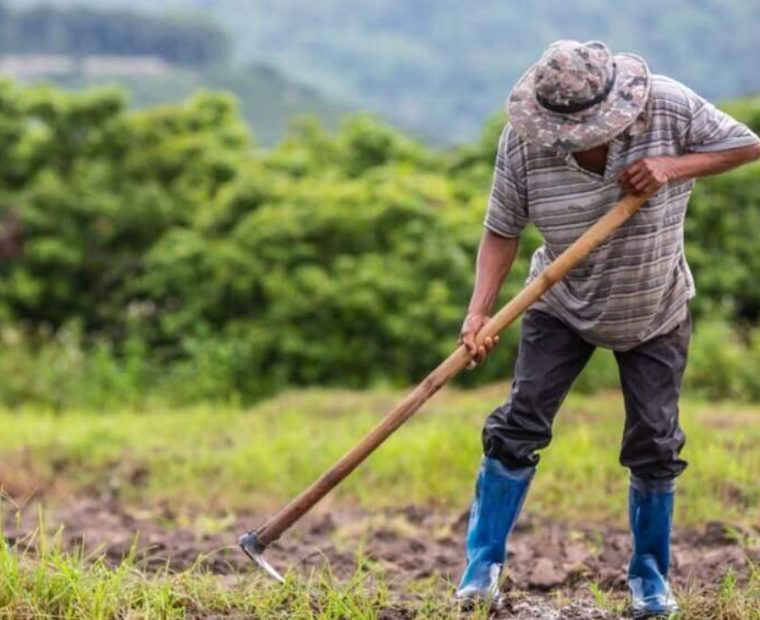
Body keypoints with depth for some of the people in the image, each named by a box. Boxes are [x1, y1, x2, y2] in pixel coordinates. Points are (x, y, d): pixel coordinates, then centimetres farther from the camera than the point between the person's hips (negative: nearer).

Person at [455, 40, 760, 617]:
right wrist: (479, 312, -28)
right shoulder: (523, 142, -22)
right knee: (519, 424, -7)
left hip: (655, 314, 0)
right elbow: (502, 232, -16)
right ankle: (483, 564, 4)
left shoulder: (669, 107, -23)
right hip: (562, 307, 0)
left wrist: (673, 167, -29)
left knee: (655, 443, 3)